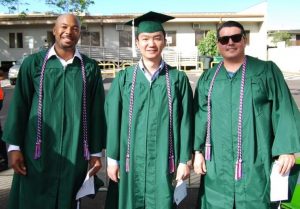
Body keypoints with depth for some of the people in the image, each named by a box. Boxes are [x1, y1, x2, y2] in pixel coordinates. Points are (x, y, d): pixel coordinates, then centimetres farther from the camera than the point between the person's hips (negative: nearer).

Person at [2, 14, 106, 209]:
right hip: (37, 151, 0)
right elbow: (19, 105, 1)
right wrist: (14, 146, -3)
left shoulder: (90, 68, 3)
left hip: (75, 152, 1)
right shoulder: (33, 63, 1)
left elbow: (96, 111, 2)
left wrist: (96, 152, 1)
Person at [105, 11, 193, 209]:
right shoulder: (124, 78, 2)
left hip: (164, 161, 0)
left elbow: (185, 121, 0)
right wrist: (112, 158, -1)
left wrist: (184, 160, -3)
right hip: (131, 160, 1)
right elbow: (113, 120, 2)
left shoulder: (178, 79, 1)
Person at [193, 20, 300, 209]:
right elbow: (200, 117, 8)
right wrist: (198, 151, 2)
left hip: (255, 161, -2)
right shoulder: (208, 79, 8)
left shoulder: (267, 71, 1)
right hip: (218, 163, 3)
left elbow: (284, 111, -3)